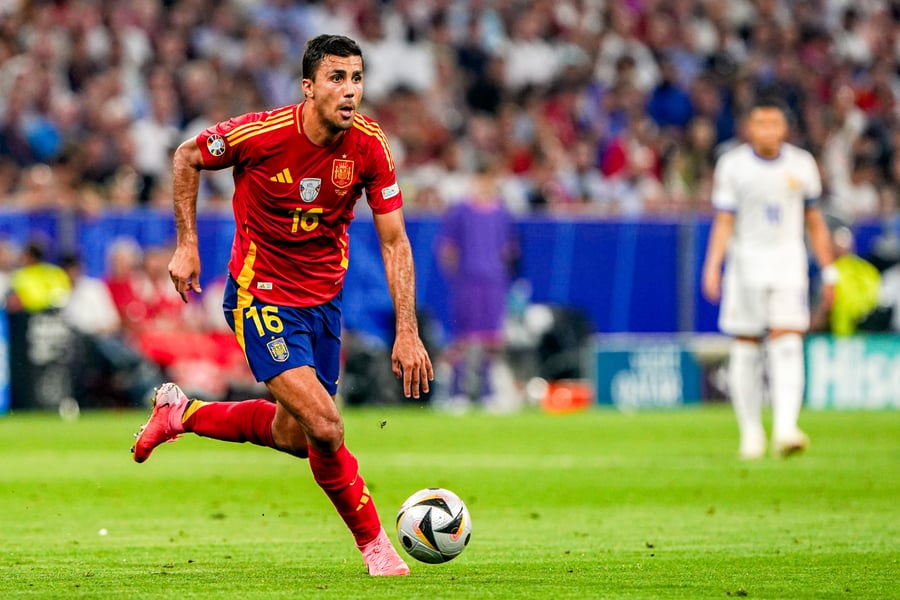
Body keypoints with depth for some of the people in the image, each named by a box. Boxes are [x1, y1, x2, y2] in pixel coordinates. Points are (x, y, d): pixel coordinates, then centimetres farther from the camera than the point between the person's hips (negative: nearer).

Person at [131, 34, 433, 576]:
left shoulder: (370, 146, -13)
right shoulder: (260, 133, -23)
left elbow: (395, 242, -7)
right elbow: (187, 159, -3)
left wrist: (407, 332, -13)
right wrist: (187, 245, -4)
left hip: (324, 298, 5)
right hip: (260, 296, -5)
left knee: (295, 437, 15)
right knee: (325, 428, -18)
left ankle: (183, 412, 37)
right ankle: (373, 542, 3)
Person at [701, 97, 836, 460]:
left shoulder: (801, 165, 6)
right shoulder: (732, 165, 0)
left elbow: (815, 222, 13)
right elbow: (723, 223, -2)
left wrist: (829, 270, 12)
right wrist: (712, 266, -15)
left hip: (788, 262, 1)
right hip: (746, 262, -1)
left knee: (787, 346, -12)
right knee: (746, 349, 1)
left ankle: (785, 429, -21)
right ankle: (751, 431, 12)